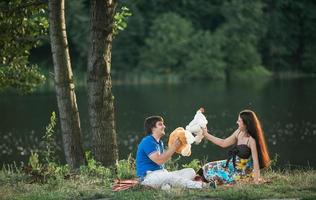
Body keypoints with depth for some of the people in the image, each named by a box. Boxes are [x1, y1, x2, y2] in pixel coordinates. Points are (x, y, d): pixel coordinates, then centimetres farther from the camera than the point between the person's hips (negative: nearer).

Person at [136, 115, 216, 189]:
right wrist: (173, 147, -15)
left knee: (191, 172, -2)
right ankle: (201, 186, -48)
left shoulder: (159, 142, 21)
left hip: (161, 173, 10)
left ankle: (167, 185, -33)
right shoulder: (147, 142, -11)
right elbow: (159, 160, -20)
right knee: (170, 177, -39)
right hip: (148, 176, -10)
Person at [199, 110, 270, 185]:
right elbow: (223, 143, 10)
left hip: (241, 173, -8)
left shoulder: (251, 140, -27)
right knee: (208, 168, 4)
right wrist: (206, 135, 11)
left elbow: (256, 162, -27)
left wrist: (256, 181, -28)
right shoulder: (239, 132, -3)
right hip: (232, 165, 8)